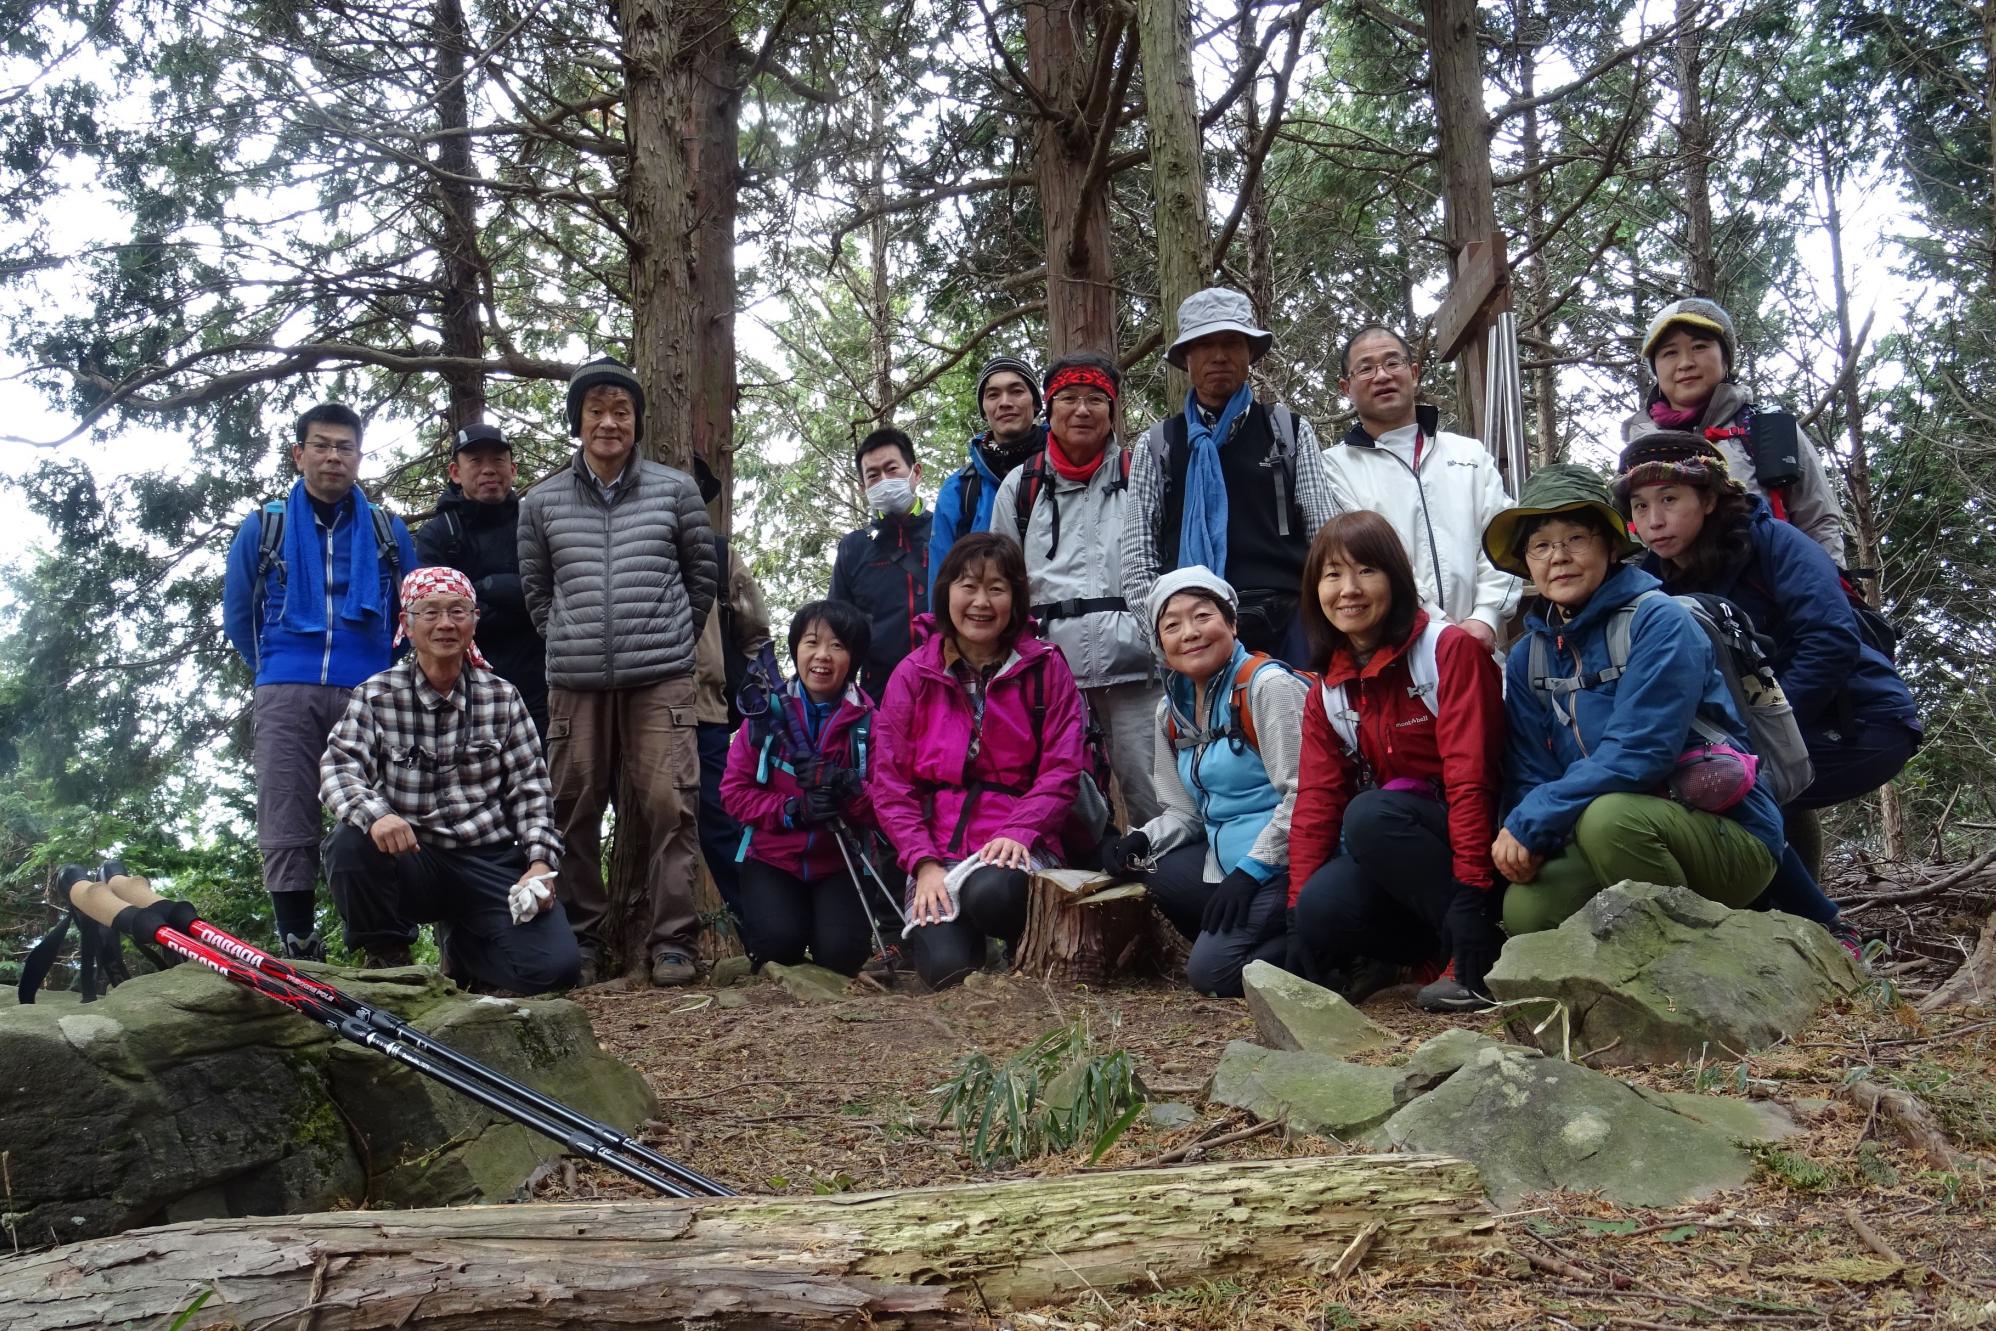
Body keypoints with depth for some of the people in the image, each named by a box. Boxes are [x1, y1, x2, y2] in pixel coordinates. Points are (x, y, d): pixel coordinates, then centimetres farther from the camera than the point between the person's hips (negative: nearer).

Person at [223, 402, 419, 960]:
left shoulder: (388, 532, 14)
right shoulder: (262, 528, 13)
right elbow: (237, 616, 18)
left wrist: (389, 678, 10)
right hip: (286, 698, 0)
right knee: (287, 831, -6)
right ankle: (296, 951, 0)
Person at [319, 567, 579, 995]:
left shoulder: (502, 698, 4)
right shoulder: (377, 695, -1)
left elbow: (529, 788, 3)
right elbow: (338, 769, -13)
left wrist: (540, 861, -12)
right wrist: (375, 814, -35)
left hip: (492, 863, 1)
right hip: (412, 859, -1)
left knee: (554, 967, -20)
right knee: (350, 845, -34)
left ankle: (459, 944, 16)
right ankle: (386, 956, -3)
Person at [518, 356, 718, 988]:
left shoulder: (675, 489, 6)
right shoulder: (542, 501, 9)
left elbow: (703, 573, 14)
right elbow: (535, 587, 18)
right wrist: (569, 643, 11)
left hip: (661, 680, -1)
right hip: (575, 684, 2)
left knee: (669, 805, -7)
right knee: (574, 812, 4)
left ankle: (671, 941, 1)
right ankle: (582, 941, 15)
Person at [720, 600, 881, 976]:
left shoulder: (868, 721, -3)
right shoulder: (766, 713, -3)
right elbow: (734, 792, -5)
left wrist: (846, 787, -26)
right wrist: (794, 809, -21)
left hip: (837, 864, 0)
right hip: (772, 860, 0)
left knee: (843, 954, -22)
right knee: (780, 944, -26)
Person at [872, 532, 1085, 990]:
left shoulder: (1045, 668, 4)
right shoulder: (912, 675, 6)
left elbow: (1061, 771, -1)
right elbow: (890, 784, 2)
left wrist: (1017, 833, -19)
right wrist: (923, 863, -12)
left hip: (1017, 845, -1)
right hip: (937, 846, 1)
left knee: (991, 893, -37)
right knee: (947, 967, -24)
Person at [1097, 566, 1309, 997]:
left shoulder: (1268, 686, -13)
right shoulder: (1171, 712, 11)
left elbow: (1302, 795, -17)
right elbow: (1185, 811, 15)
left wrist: (1250, 870, -19)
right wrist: (1141, 841, -5)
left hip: (1287, 860, -8)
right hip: (1230, 857, 8)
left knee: (1211, 970, -18)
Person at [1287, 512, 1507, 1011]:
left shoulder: (1451, 650, -11)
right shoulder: (1326, 694, 8)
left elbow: (1469, 777, -19)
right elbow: (1316, 801, 2)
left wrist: (1471, 892, -26)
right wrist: (1298, 911, -9)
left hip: (1470, 838, -5)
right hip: (1394, 866, 5)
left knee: (1369, 814, -32)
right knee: (1321, 911, -25)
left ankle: (1480, 959, -23)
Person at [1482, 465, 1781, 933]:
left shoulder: (1659, 622, -13)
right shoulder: (1527, 658, 6)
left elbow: (1639, 753, -23)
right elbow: (1530, 775, 4)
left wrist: (1530, 823, -23)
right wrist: (1522, 840, -18)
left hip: (1730, 838, -5)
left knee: (1608, 814, -35)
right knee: (1525, 908, -24)